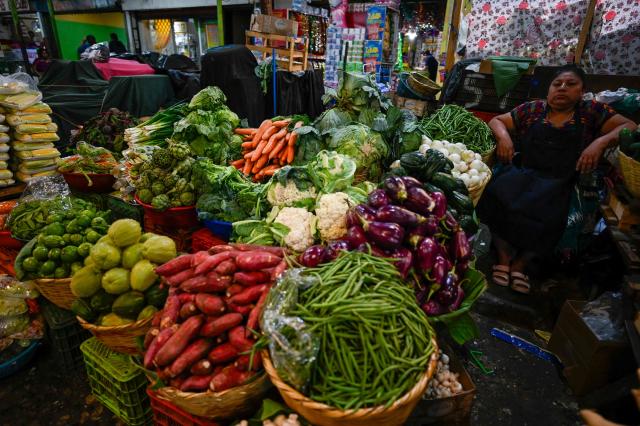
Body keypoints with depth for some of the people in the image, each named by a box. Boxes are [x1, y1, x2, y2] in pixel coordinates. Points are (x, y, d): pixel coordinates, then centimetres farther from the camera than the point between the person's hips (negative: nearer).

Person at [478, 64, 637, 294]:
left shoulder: (591, 111, 13)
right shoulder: (532, 109, 16)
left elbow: (630, 127, 9)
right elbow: (496, 121, 19)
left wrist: (600, 142, -11)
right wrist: (503, 136, -4)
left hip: (558, 182, -1)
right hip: (520, 171, 1)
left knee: (547, 217, -33)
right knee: (496, 196, -32)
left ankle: (521, 262, -5)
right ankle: (504, 256, -13)